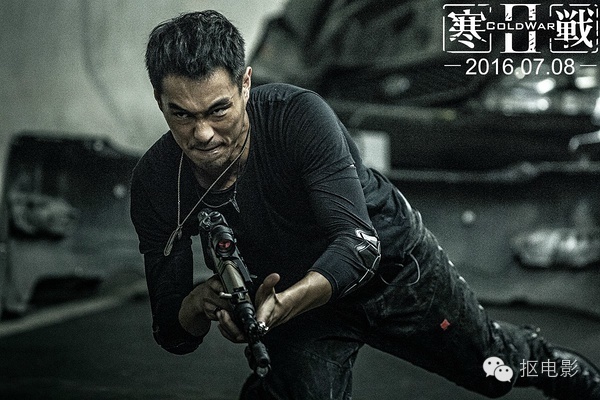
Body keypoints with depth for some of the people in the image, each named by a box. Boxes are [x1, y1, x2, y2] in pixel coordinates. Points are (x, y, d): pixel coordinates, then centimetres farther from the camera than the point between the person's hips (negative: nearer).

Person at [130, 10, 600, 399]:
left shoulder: (299, 115, -34)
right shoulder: (154, 184, -24)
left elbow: (359, 243, -39)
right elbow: (171, 333, -20)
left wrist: (280, 305, -57)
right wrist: (200, 305, -44)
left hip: (393, 261, -1)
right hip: (293, 290, 2)